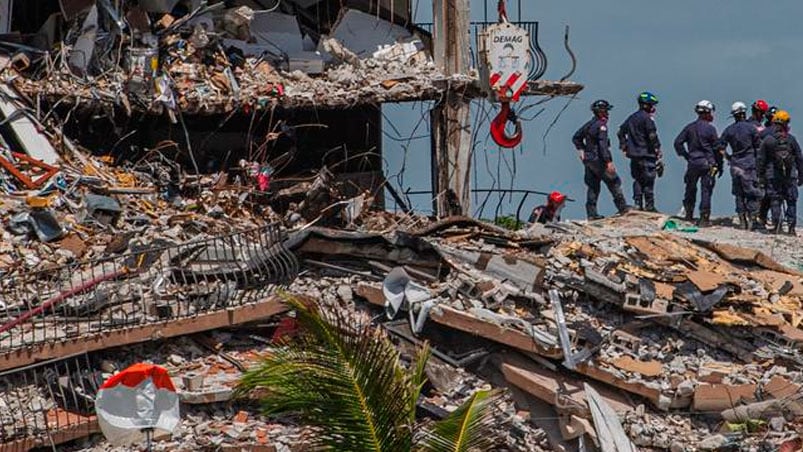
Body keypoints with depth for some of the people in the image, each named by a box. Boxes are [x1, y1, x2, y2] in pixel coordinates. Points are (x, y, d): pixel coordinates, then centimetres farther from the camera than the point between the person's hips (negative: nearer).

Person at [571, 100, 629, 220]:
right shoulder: (601, 125, -15)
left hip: (588, 159, 8)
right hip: (598, 160, -8)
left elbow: (576, 138, 19)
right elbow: (603, 145, -23)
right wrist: (609, 161, -24)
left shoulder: (589, 124, 11)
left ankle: (591, 213, 9)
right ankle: (622, 207, 5)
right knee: (614, 182, 2)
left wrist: (582, 151, 21)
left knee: (593, 186, 11)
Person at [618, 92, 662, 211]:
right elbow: (652, 136, -16)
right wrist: (657, 149, -7)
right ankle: (649, 206, -4)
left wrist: (624, 147, 20)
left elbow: (621, 132, 18)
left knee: (638, 180, 11)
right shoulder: (647, 118, -12)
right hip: (646, 154, -7)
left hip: (634, 154, 7)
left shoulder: (631, 118, 13)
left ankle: (638, 204, 9)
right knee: (648, 180, -4)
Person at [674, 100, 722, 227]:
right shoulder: (710, 129, -8)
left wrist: (685, 155, 10)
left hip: (692, 163, 4)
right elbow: (717, 148, -5)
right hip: (707, 163, -4)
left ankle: (689, 215, 20)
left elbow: (678, 142, 2)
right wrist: (720, 165, 3)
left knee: (690, 189, 15)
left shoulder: (689, 128, 4)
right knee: (706, 190, 0)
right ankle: (704, 218, -1)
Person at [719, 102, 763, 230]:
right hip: (750, 165, -4)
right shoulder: (751, 128, -6)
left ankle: (742, 221, 12)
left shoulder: (728, 130, 4)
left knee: (739, 194, 10)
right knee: (753, 193, 0)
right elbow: (758, 147, -3)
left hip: (735, 165, 4)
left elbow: (721, 148, 2)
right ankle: (752, 220, -6)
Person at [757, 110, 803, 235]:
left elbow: (761, 159, 0)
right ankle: (791, 226, 5)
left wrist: (761, 176, 8)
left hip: (773, 176, 0)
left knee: (775, 200, 6)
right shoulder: (791, 139, -2)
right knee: (791, 201, 8)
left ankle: (777, 222, -8)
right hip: (790, 176, 0)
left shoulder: (767, 140, -2)